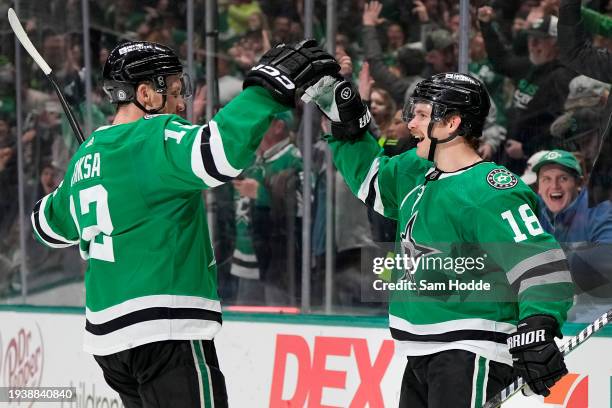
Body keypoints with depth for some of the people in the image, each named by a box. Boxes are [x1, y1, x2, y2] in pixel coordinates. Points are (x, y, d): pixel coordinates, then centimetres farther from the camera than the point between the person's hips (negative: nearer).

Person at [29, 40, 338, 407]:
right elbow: (218, 150, -32)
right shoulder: (155, 139, -11)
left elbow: (50, 223, 32)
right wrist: (271, 85, -28)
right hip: (166, 333, -9)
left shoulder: (87, 155, 15)